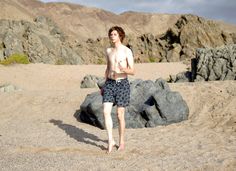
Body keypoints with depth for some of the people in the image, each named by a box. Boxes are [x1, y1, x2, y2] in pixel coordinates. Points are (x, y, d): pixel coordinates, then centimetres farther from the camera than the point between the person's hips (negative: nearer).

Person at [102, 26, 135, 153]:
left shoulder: (127, 51, -6)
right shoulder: (108, 51, 10)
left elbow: (132, 71, -9)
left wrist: (124, 69, -31)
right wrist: (104, 85, 17)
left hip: (122, 84, -4)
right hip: (109, 83, 4)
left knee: (120, 115, 1)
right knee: (106, 111, -11)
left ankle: (121, 141, 18)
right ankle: (110, 141, -4)